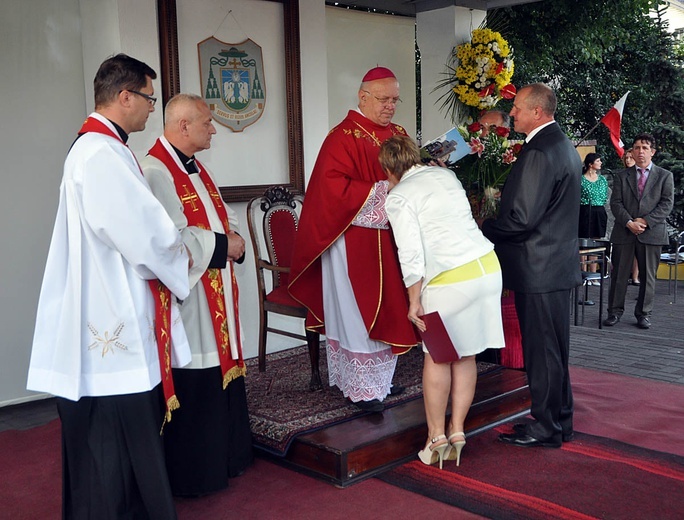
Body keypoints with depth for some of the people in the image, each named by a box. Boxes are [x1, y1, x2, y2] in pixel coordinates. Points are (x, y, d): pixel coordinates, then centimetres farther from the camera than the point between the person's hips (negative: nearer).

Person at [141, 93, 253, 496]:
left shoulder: (196, 169, 16)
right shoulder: (156, 171, -16)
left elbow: (223, 215, 21)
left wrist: (234, 239, 1)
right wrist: (222, 245, -13)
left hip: (216, 294, 10)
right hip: (187, 296, -10)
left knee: (220, 369, 16)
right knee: (193, 385, -2)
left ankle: (223, 456, 30)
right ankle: (191, 472, 13)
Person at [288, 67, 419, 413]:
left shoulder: (398, 135, 11)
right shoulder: (344, 137, -12)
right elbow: (332, 187, -22)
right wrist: (381, 192, -22)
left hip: (389, 240, 8)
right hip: (354, 242, -7)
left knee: (386, 308, 13)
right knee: (359, 310, 0)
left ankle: (380, 379, 26)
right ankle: (362, 388, 9)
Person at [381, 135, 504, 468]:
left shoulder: (398, 197, -4)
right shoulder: (446, 175, 15)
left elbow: (411, 254, -12)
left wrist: (414, 301, -6)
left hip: (451, 279, -6)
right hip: (488, 266, 7)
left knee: (437, 357, 7)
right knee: (466, 355, 13)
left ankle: (437, 437, 13)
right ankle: (457, 431, 19)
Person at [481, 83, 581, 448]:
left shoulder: (539, 152, -20)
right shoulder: (564, 145, 13)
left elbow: (521, 219, -23)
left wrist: (482, 230, -9)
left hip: (538, 267, -10)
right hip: (559, 262, 10)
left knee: (541, 348, 1)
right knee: (554, 346, 17)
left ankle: (546, 427, 12)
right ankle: (560, 420, 29)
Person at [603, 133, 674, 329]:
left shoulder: (665, 176, 8)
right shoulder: (621, 176, 10)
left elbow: (667, 204, -1)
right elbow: (615, 203, 2)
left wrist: (645, 221, -12)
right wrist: (629, 223, -13)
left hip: (652, 233, -1)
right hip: (624, 232, 1)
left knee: (648, 276, 5)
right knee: (619, 274, 4)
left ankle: (643, 313, 16)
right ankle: (615, 311, 13)